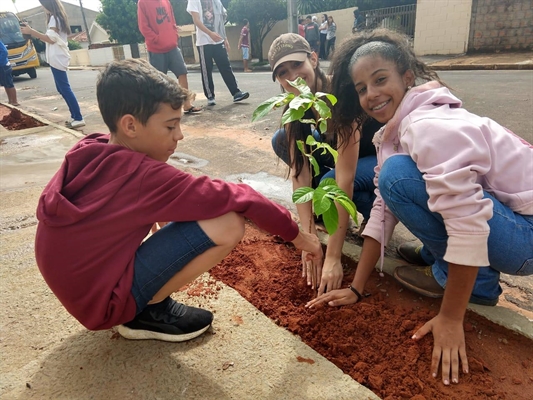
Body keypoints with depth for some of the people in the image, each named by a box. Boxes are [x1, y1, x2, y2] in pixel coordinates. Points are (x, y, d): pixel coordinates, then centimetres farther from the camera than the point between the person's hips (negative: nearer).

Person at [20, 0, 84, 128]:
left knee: (65, 88, -13)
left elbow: (51, 39, -19)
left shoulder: (54, 18, -10)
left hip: (57, 58, -10)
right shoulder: (57, 17, 20)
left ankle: (79, 118, -15)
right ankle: (75, 116, 11)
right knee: (62, 88, 11)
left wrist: (31, 31, -19)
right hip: (57, 58, 10)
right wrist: (32, 32, 20)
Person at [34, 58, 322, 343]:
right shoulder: (143, 176, -26)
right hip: (103, 300, -8)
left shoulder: (87, 153, -4)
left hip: (77, 283, 9)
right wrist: (294, 233, -8)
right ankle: (149, 312, -2)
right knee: (229, 222, -22)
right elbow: (233, 198, -20)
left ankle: (148, 303, 12)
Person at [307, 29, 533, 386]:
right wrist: (356, 289, -4)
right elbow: (384, 210, 0)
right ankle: (453, 268, 12)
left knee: (397, 174, -24)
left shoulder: (430, 128, -25)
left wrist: (450, 319, -21)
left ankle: (478, 282, -4)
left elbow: (468, 226, -30)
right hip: (496, 210, 9)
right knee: (392, 180, 12)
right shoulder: (394, 131, 3)